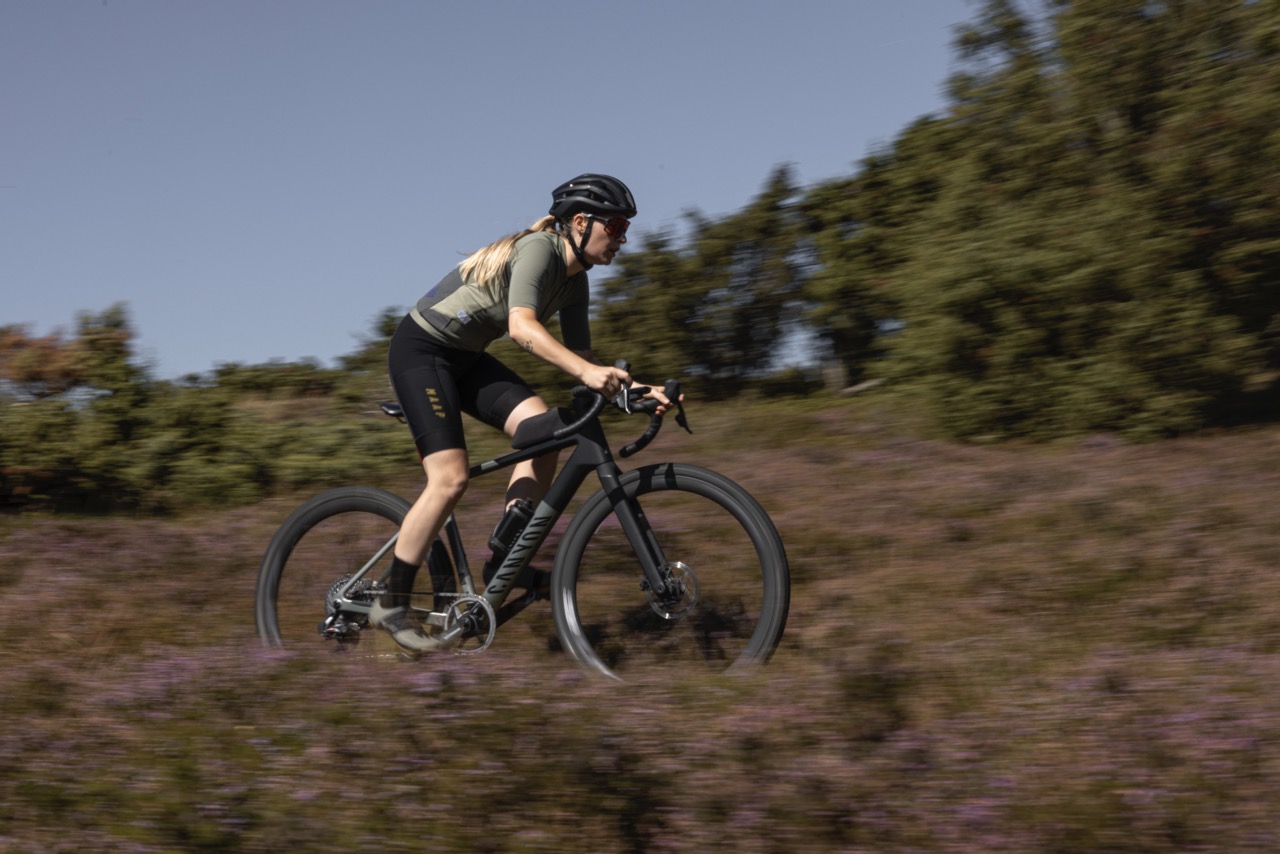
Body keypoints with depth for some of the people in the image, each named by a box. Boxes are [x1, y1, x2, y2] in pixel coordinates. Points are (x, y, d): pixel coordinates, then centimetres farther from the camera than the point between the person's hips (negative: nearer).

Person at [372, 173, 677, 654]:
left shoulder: (574, 281, 4)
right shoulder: (539, 249, -22)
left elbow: (580, 359, 7)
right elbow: (522, 327, -37)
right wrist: (587, 371, -49)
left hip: (465, 358, 8)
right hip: (421, 349, -8)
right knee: (450, 479, -17)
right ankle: (391, 604, -6)